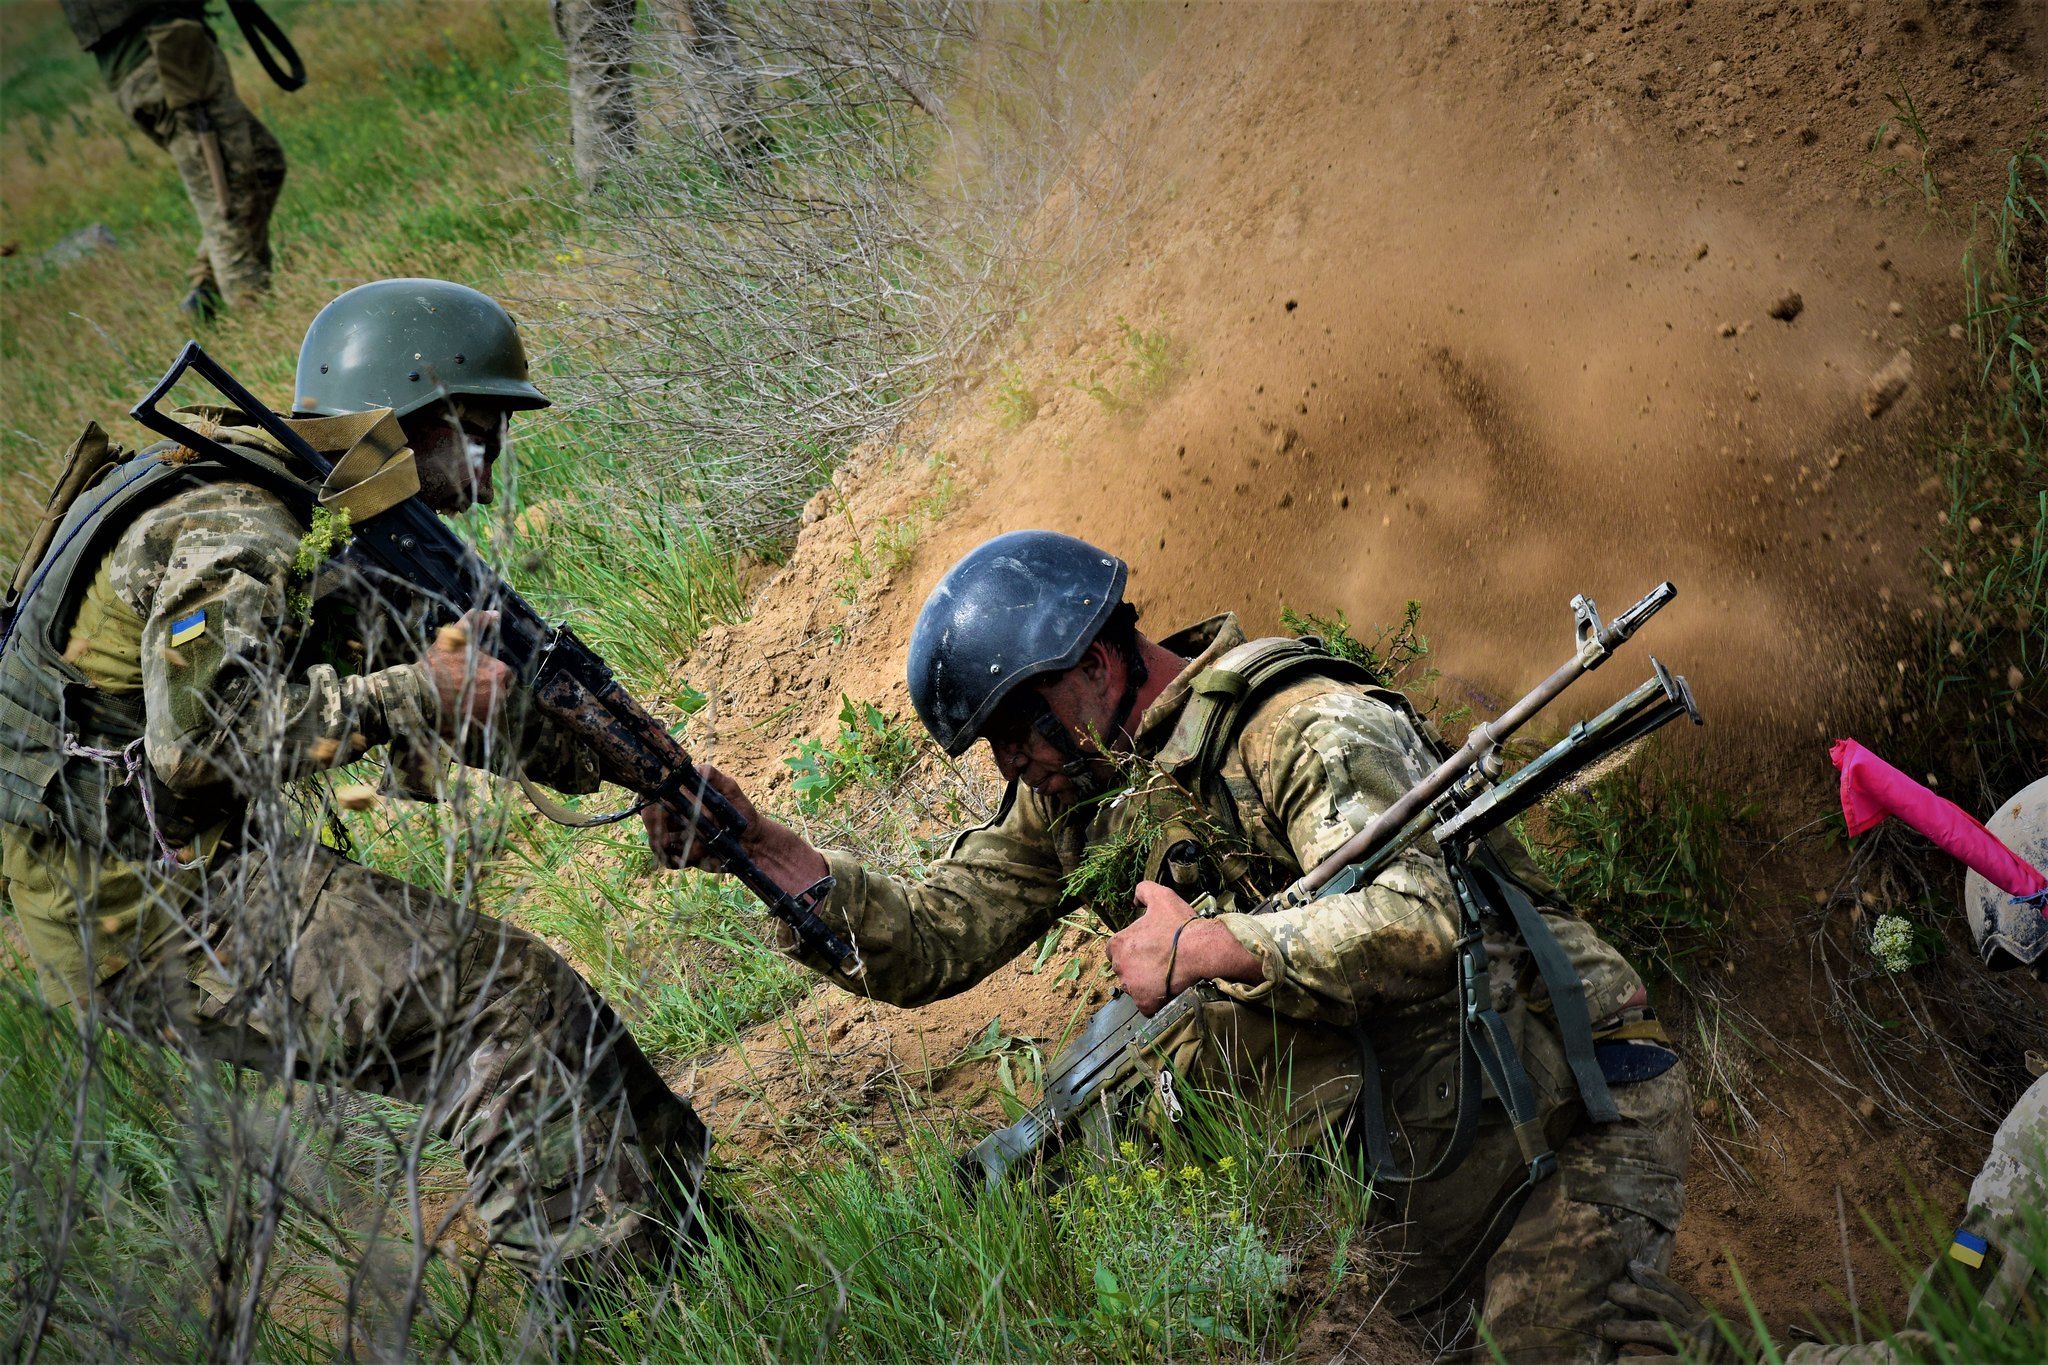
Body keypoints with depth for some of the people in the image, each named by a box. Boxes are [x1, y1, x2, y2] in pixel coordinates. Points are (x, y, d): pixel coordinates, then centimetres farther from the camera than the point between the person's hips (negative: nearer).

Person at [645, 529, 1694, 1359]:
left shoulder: (1302, 726, -16)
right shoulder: (1074, 795, 8)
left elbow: (1418, 920, -30)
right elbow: (927, 943, 3)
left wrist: (1206, 946, -29)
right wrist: (758, 847, -9)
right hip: (1396, 1168, 7)